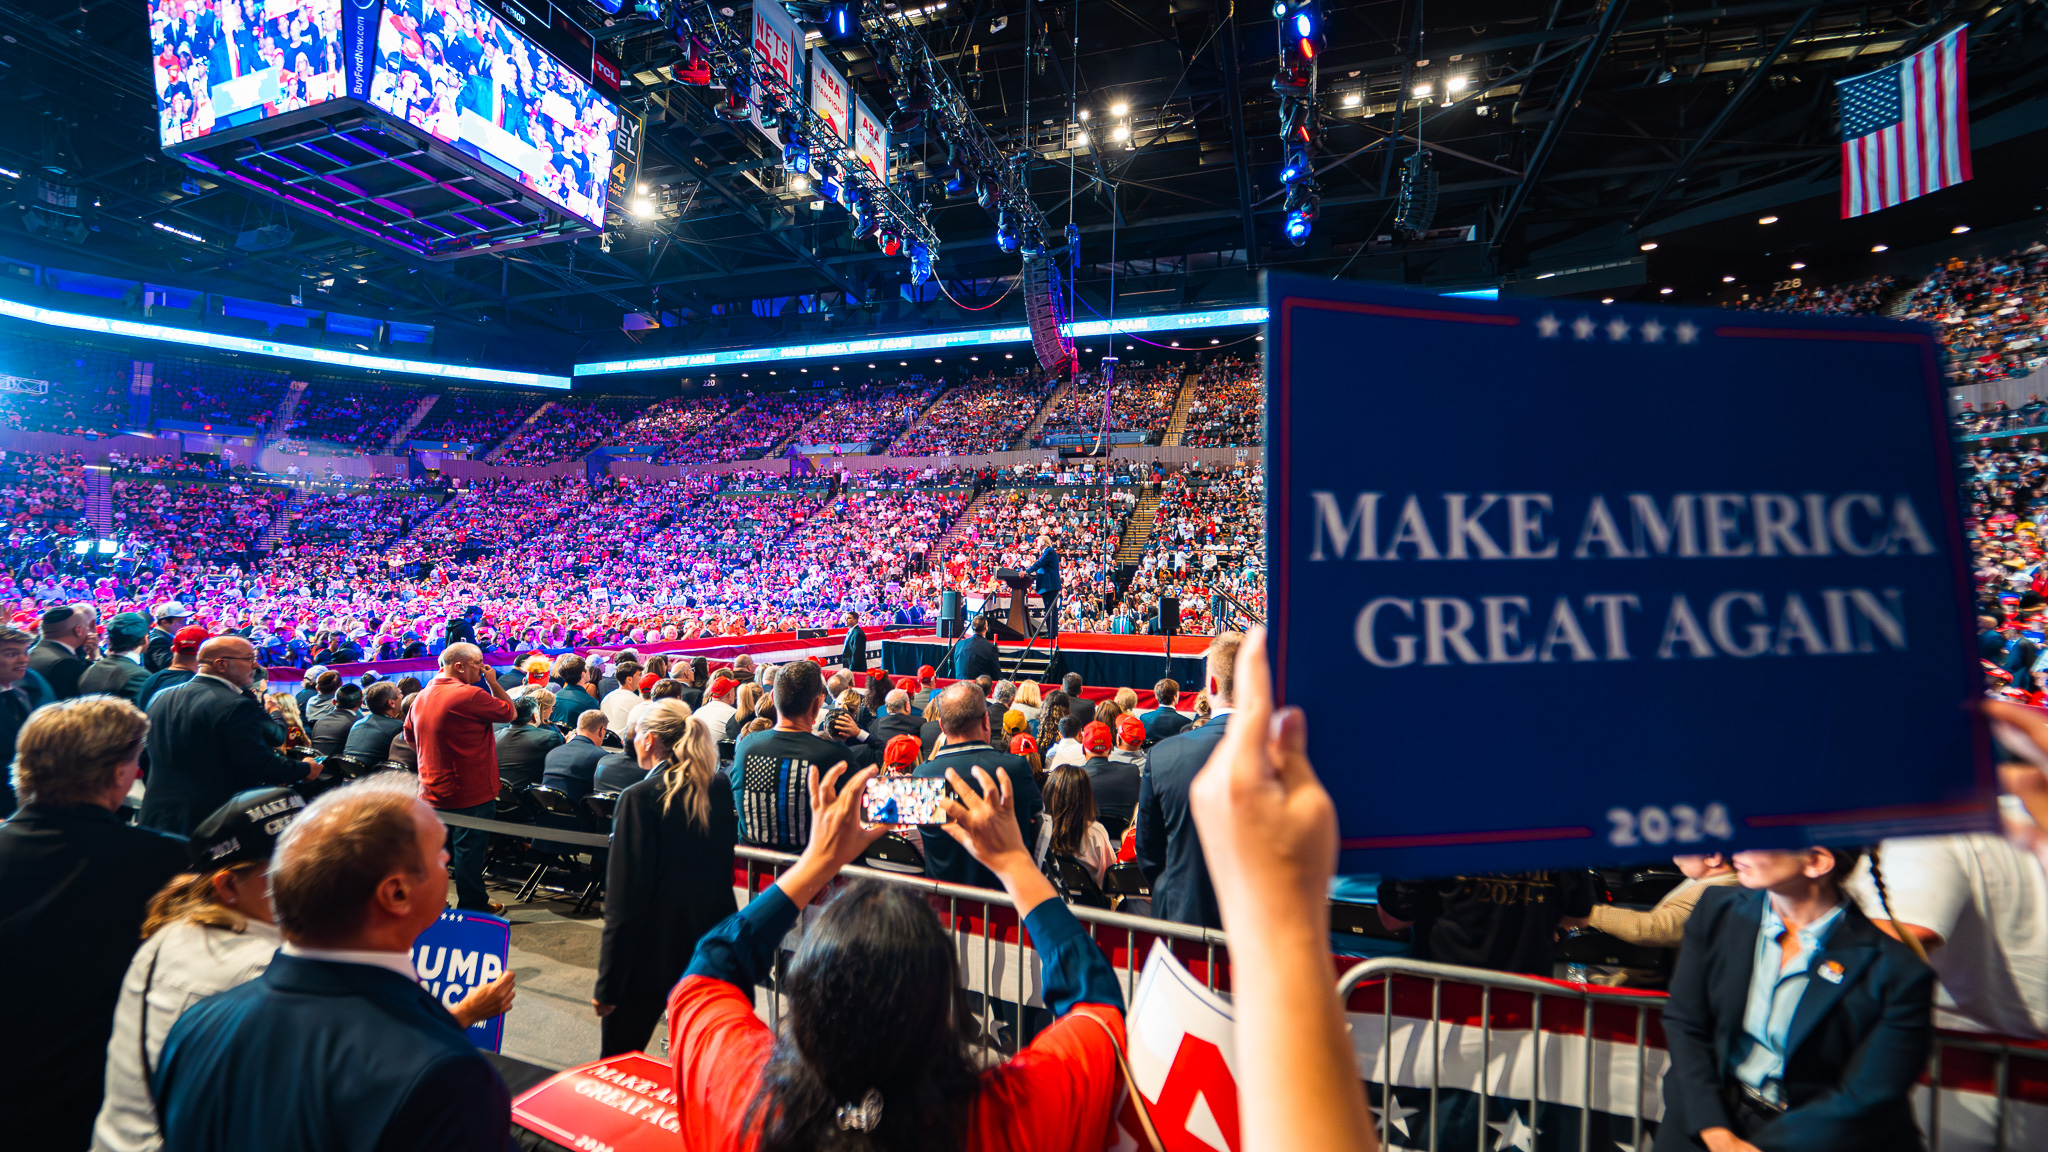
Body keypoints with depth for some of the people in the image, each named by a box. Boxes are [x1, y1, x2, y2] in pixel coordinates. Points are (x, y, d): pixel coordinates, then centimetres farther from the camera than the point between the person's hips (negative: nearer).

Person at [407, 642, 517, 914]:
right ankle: (473, 906, 15)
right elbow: (509, 712, -11)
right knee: (469, 850, 4)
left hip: (431, 791, 8)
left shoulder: (422, 696, 6)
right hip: (469, 792, -8)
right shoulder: (470, 695, -22)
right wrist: (493, 682, -4)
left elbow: (409, 733, 19)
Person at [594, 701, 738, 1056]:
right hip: (711, 944, 5)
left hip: (652, 949, -5)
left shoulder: (640, 798, -19)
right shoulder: (720, 786, -3)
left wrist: (607, 985, -11)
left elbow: (625, 898, -17)